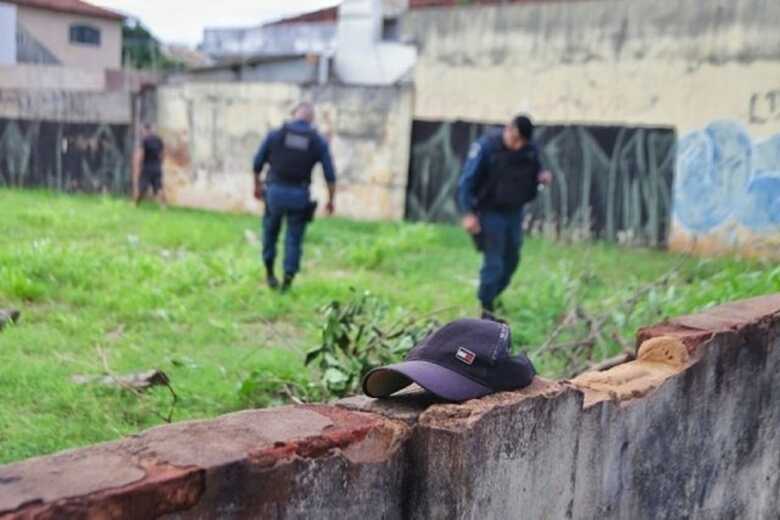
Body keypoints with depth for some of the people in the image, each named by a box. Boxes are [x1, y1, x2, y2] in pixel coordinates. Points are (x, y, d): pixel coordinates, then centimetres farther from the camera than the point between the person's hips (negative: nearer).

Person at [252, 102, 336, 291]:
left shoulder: (275, 134, 0)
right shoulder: (319, 141, 0)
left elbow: (257, 164, 4)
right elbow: (330, 175, -3)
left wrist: (257, 185, 20)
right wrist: (330, 200, 8)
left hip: (275, 191, 1)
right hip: (299, 196, 0)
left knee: (270, 231, 22)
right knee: (294, 237, 11)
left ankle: (270, 273, 26)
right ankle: (288, 279, 7)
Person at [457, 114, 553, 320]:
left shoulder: (530, 150, -3)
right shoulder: (486, 147, -17)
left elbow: (535, 171, 15)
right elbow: (467, 181, -15)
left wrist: (543, 176, -10)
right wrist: (468, 213, -21)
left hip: (514, 212, 6)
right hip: (490, 213, -6)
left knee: (511, 260, 14)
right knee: (493, 263, -7)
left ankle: (491, 297, 35)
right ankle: (487, 310, 5)